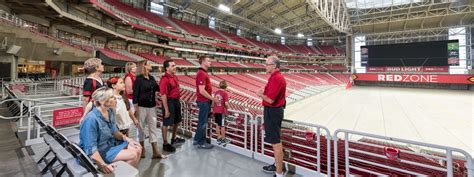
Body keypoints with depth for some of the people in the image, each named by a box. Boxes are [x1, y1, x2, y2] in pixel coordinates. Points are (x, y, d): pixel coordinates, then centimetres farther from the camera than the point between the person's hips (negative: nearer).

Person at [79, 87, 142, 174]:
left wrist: (126, 138, -5)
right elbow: (91, 148, -29)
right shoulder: (91, 119, -27)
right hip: (99, 151, -8)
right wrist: (103, 165, -36)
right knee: (133, 155, -19)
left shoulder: (110, 112, 0)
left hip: (110, 143, 9)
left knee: (137, 149, 1)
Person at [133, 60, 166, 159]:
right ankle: (142, 149, 26)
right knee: (141, 128, 8)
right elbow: (135, 94, -11)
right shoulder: (139, 78, -8)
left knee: (153, 128, 5)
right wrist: (135, 108, -13)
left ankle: (155, 152, 9)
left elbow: (158, 88, 16)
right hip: (142, 107, -5)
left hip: (152, 106, 6)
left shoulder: (152, 78, 10)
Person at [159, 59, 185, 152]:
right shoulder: (164, 79, -19)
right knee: (166, 123, 4)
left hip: (176, 101, 10)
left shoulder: (174, 77, 8)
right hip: (169, 102, -10)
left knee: (177, 121, 21)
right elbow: (163, 95, -22)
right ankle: (165, 144, 18)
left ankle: (174, 139, 41)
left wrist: (178, 101, 16)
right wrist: (166, 110, -22)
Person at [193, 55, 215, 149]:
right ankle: (201, 143, 16)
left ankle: (197, 139, 32)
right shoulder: (202, 74, -20)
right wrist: (213, 98, -16)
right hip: (204, 102, -10)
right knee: (203, 122, 2)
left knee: (202, 121, 19)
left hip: (205, 101, 10)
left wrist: (211, 98, 15)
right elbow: (202, 91, -25)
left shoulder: (204, 73, 12)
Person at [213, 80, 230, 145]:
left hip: (216, 111, 6)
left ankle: (219, 138, 26)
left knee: (218, 125, 15)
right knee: (222, 126, 6)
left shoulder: (216, 92, 5)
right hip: (222, 111, -6)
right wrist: (227, 107, -3)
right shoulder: (225, 93, -15)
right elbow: (226, 103, -22)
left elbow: (214, 101, 9)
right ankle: (223, 140, 18)